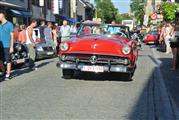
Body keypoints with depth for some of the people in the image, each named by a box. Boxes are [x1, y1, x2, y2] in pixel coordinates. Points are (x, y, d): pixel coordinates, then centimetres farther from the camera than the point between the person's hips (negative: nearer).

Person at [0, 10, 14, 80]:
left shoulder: (9, 24, -5)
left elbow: (12, 36, -6)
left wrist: (12, 47, -11)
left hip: (7, 46, -6)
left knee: (8, 60, -1)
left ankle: (8, 74, 5)